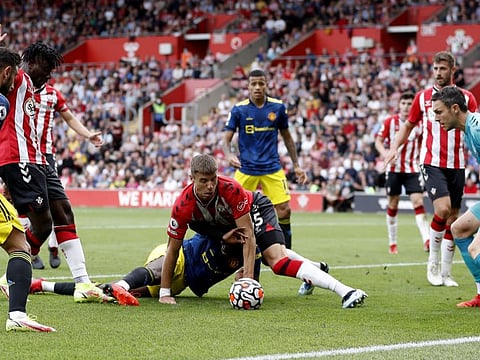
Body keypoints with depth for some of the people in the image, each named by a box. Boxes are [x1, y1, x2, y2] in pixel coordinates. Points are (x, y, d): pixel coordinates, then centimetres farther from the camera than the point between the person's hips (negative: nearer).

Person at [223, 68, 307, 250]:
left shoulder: (278, 107, 2)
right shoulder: (238, 109, -3)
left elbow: (287, 137, 12)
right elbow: (227, 138, -3)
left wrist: (296, 165, 10)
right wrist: (229, 155, -25)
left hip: (272, 168, 1)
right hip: (246, 169, -1)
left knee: (284, 210, -6)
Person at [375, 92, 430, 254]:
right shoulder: (390, 122, -3)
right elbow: (378, 142, -1)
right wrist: (386, 155, -19)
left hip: (412, 169, 1)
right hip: (394, 168, -1)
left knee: (418, 202, -13)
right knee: (392, 205, 5)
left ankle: (426, 240, -20)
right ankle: (392, 243, 17)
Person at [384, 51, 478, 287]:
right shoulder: (423, 97, 5)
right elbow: (408, 125, 16)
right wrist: (394, 148, 3)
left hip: (456, 165, 2)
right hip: (432, 163, -2)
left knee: (452, 219, 4)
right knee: (442, 209, -21)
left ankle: (446, 273, 13)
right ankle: (433, 261, -3)